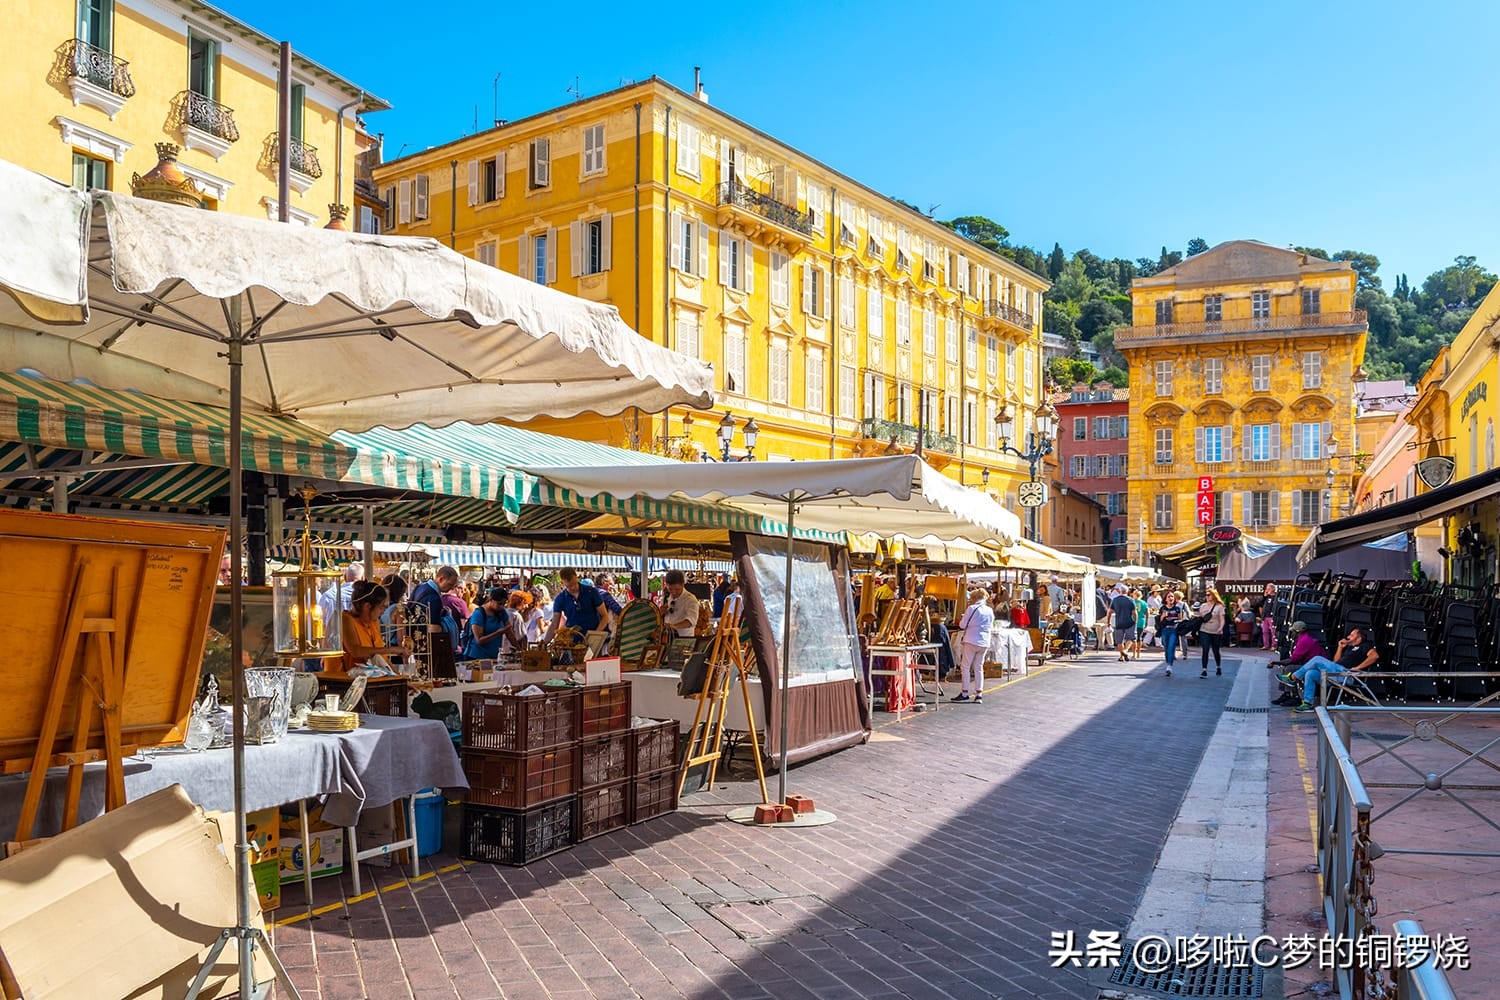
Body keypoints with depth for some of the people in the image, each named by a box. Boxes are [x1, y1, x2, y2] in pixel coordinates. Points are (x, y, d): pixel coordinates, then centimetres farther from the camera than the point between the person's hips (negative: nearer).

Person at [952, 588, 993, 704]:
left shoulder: (972, 609, -10)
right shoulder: (990, 611, 7)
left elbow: (962, 625, -6)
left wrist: (962, 619, 13)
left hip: (972, 641, -5)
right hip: (984, 642, 5)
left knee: (965, 666, 3)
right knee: (979, 667, 11)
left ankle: (965, 693, 2)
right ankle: (979, 694, 7)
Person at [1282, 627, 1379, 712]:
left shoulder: (1364, 646, 6)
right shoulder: (1349, 647, 32)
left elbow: (1374, 655, -16)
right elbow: (1335, 661, 30)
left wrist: (1357, 667, -20)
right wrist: (1340, 647, 20)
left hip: (1347, 673, -9)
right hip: (1338, 672, 9)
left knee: (1317, 660, -19)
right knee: (1310, 674, -8)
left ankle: (1292, 677, -12)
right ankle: (1307, 704, -10)